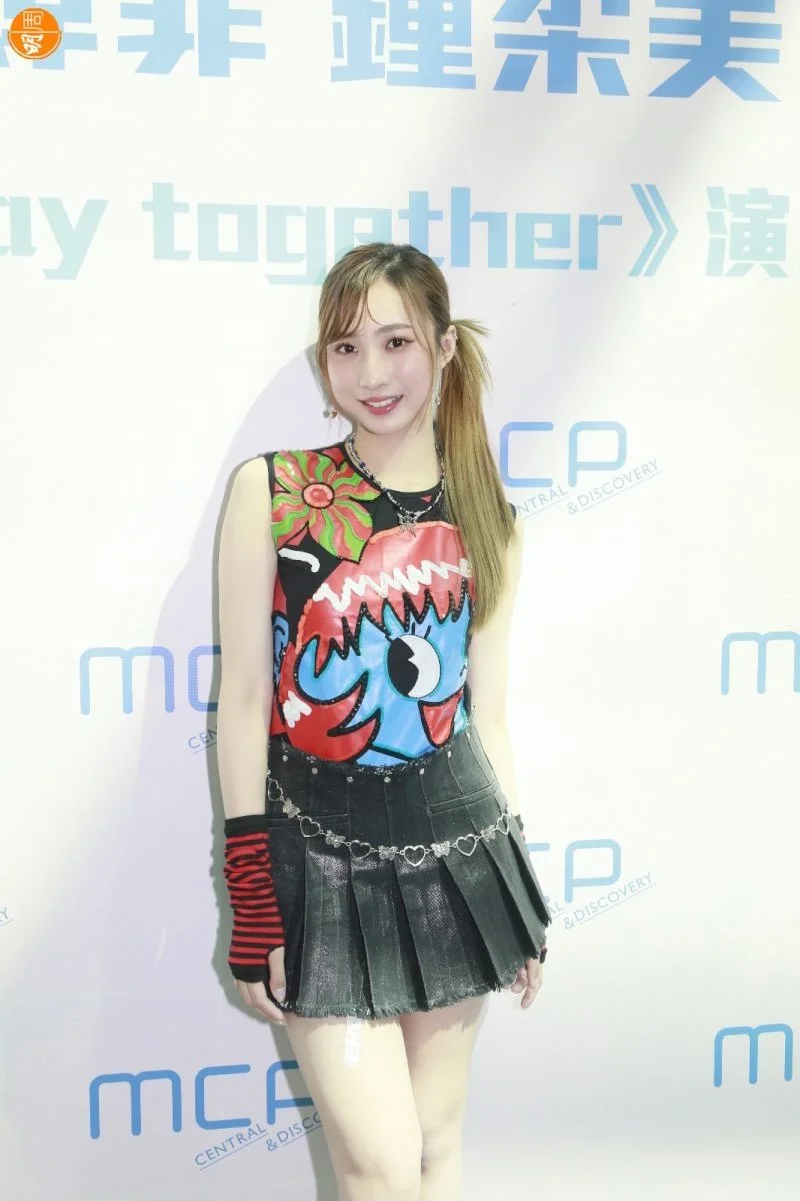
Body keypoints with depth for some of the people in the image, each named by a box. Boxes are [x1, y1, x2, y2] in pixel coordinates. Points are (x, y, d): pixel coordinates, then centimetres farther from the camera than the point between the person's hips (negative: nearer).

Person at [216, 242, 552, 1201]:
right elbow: (243, 699, -6)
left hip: (454, 849, 4)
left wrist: (516, 894, 11)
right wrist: (253, 908, -8)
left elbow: (486, 715, 9)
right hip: (318, 860, -3)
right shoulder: (270, 489, -6)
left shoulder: (483, 520, 4)